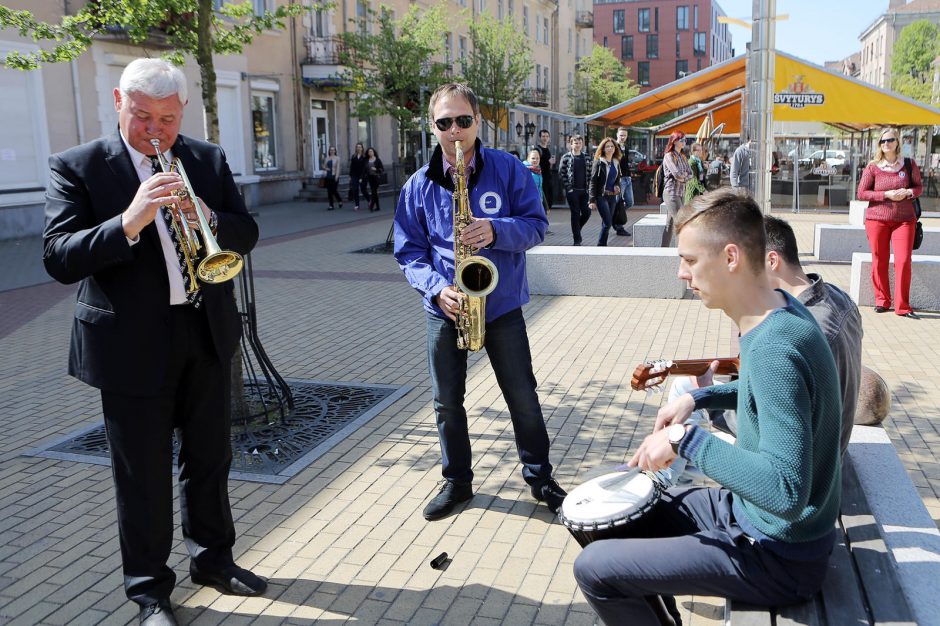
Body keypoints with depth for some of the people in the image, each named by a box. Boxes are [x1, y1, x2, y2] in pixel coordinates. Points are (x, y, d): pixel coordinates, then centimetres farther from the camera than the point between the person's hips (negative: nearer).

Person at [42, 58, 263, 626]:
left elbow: (247, 235, 4)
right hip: (133, 345, -4)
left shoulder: (208, 159, 5)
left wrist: (208, 216, -17)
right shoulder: (77, 167, -7)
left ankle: (213, 558, 37)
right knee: (144, 476, 7)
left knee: (210, 458, 17)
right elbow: (59, 259, -16)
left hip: (208, 333, 4)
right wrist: (130, 222, -30)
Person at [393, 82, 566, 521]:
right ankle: (456, 481, 29)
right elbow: (408, 252, 0)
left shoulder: (509, 170, -3)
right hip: (445, 309, 2)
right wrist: (436, 287, -18)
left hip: (502, 304, -1)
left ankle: (538, 475, 28)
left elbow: (536, 224, -3)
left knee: (522, 395, 7)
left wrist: (496, 230, -23)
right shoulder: (419, 185, 0)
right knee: (447, 402, 10)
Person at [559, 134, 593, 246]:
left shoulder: (587, 157, 6)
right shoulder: (566, 157, -3)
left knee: (587, 212, 1)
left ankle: (576, 230, 28)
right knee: (575, 214, 0)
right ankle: (577, 240, 8)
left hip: (585, 190, 3)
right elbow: (561, 173, -3)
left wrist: (589, 186, -2)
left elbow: (592, 172, 8)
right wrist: (568, 187, -9)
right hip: (572, 191, -3)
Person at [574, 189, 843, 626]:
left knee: (593, 569, -10)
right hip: (745, 510, 9)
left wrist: (686, 439, -30)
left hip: (779, 558, -9)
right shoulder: (779, 309, -2)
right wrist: (698, 398, 6)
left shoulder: (773, 349, -31)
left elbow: (786, 491, -38)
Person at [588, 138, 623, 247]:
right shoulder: (598, 162, -6)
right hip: (601, 196, -6)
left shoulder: (616, 163, 12)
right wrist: (592, 200, -15)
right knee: (607, 223, -13)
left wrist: (617, 186, -1)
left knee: (607, 223, 7)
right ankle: (601, 244, -1)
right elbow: (592, 182, -8)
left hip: (612, 197, 6)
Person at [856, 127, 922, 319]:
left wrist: (908, 192, -11)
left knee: (903, 261, -7)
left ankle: (902, 307, -1)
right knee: (879, 262, 4)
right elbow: (861, 193, -2)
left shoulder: (909, 164, 4)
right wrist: (887, 195, -14)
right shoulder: (872, 168, 1)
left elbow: (919, 186, 12)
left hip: (904, 219, 0)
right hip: (877, 219, 0)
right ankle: (882, 301, 18)